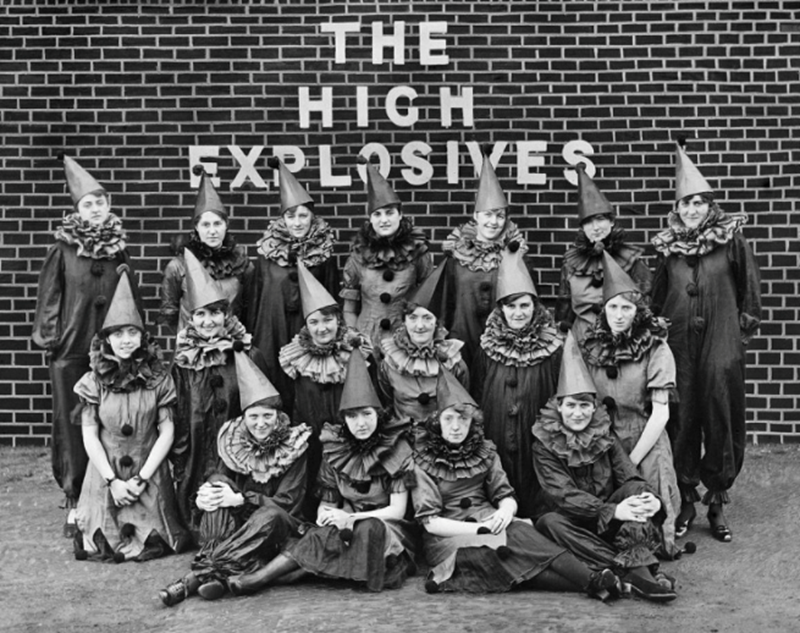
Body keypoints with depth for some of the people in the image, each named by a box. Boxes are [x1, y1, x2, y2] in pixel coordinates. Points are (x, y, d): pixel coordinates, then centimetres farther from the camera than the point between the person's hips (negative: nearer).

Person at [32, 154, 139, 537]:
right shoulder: (62, 251, 0)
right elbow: (48, 300, 2)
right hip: (71, 351, -2)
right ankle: (75, 503, 9)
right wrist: (50, 339, -4)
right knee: (72, 425, 1)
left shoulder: (118, 250, 8)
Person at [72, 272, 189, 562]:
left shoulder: (158, 378, -3)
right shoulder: (94, 380, -2)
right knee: (102, 546, -9)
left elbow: (167, 431, -4)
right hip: (105, 472, 1)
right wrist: (112, 480, -10)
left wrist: (141, 478, -10)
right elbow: (89, 434, -3)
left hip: (149, 472, 0)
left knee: (151, 544, -11)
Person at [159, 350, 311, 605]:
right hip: (236, 523, 3)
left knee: (271, 514, -35)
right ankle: (217, 571, -39)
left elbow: (286, 502, -15)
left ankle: (202, 572, -38)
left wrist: (240, 498, -26)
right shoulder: (233, 439, 1)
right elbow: (219, 484, -3)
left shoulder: (294, 445, -9)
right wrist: (204, 495, -27)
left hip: (278, 529, -3)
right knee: (217, 482, -22)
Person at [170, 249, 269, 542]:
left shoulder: (247, 356, -3)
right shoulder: (182, 362, 3)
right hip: (196, 458, 2)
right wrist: (179, 467, 4)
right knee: (196, 498, -5)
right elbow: (175, 418, 7)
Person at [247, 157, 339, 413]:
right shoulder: (268, 251, 3)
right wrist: (252, 337, 4)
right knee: (276, 389, 2)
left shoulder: (324, 253, 1)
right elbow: (255, 297, 6)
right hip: (273, 332, 1)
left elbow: (332, 297, 4)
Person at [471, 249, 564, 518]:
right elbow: (476, 396, 10)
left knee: (532, 504, 1)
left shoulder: (551, 348, -2)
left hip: (536, 443, -2)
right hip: (495, 444, 2)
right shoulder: (487, 347, 5)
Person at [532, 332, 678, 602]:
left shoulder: (605, 436, 5)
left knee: (635, 489, -23)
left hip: (610, 524, 2)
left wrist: (650, 499, -32)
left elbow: (629, 475, -7)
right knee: (548, 522, -34)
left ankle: (640, 565, -43)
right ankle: (631, 571, -44)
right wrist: (612, 511, -35)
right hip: (571, 521, -2)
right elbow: (563, 494, -20)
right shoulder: (544, 445, -7)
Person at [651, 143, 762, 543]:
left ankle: (716, 502, 13)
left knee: (720, 419, 1)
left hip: (721, 345, -2)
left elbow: (750, 289, 5)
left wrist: (745, 326, 4)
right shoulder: (668, 246, 5)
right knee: (681, 419, 5)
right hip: (679, 347, 2)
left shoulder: (732, 240, -1)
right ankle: (686, 499, 17)